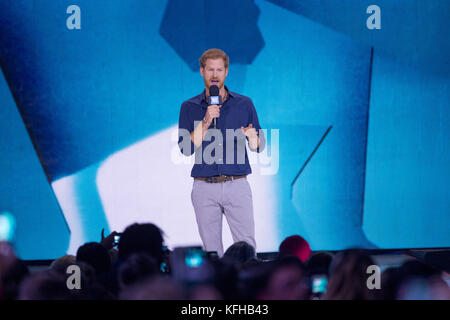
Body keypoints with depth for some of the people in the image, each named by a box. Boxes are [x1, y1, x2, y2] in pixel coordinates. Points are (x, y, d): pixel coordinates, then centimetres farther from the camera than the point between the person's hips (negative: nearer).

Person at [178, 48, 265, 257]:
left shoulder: (244, 104, 9)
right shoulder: (189, 107, 8)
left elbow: (258, 147, 9)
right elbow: (186, 148, -3)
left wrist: (251, 137, -14)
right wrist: (205, 122, -14)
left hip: (237, 186, 0)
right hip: (205, 188, 0)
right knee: (212, 250, 2)